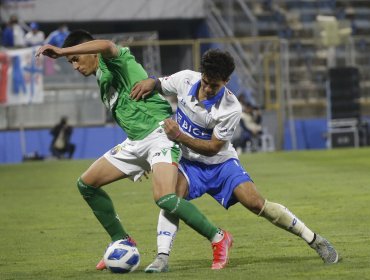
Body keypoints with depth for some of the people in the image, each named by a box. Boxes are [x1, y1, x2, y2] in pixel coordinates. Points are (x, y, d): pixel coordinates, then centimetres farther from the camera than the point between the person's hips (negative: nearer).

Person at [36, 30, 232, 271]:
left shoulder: (112, 61, -7)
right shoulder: (102, 78, 21)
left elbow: (107, 46, -33)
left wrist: (62, 51, -36)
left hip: (159, 132, -10)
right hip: (136, 141, 10)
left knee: (164, 198, -27)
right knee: (86, 184, 7)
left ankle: (218, 238, -9)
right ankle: (122, 242, 16)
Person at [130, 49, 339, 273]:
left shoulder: (231, 109, -23)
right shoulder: (186, 80, -14)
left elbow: (213, 147, -19)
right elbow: (160, 85, 6)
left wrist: (180, 137, -30)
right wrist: (150, 82, -18)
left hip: (220, 162, -2)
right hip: (188, 163, 2)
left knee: (255, 203, -15)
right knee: (174, 195, -30)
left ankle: (314, 239, -1)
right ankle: (162, 258, -31)